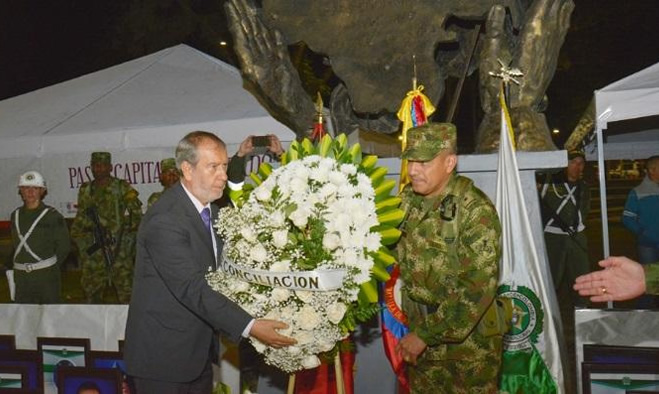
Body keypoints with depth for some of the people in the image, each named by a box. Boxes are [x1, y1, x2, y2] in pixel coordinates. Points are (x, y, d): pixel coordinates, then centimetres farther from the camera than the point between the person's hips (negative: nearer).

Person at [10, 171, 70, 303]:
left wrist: (50, 266, -3)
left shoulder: (52, 215, -4)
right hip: (22, 276, 4)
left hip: (46, 274, -4)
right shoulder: (16, 215, 10)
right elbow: (15, 244, 17)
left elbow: (64, 245, -2)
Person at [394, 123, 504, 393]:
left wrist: (425, 334, -22)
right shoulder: (407, 200, -1)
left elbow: (478, 288, -24)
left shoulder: (476, 210, -21)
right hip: (419, 330, 6)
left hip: (469, 339, -5)